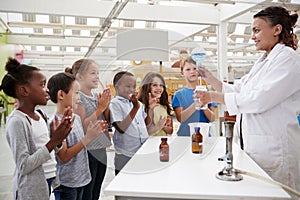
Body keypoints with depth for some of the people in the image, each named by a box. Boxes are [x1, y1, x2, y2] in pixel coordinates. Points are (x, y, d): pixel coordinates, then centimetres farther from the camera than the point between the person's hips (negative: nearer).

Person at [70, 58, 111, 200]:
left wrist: (106, 105, -3)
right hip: (87, 151, -7)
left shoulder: (97, 96, 8)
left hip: (101, 150, 7)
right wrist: (100, 108, -20)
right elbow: (81, 127, -21)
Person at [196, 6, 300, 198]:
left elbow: (258, 100, -20)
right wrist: (208, 76, 11)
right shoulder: (262, 63, 17)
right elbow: (237, 91, 18)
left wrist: (214, 97, -16)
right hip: (253, 144, 8)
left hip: (273, 147, -8)